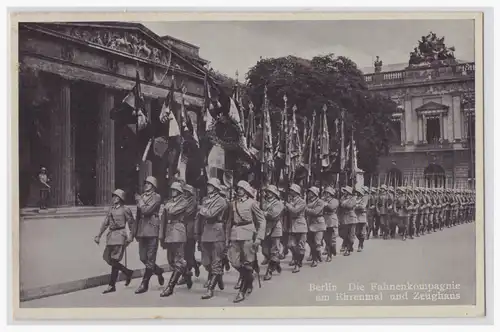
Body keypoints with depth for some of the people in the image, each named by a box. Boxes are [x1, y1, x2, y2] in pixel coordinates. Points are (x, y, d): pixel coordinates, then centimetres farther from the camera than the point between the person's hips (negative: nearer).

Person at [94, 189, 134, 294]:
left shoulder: (125, 210, -2)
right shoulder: (111, 209, 16)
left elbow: (132, 223, -1)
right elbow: (105, 223, 18)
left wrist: (129, 236, -9)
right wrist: (98, 236, 14)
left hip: (120, 235, -7)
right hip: (111, 236, 7)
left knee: (114, 260, -10)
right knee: (108, 258, 4)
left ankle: (111, 285, 2)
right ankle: (128, 273, 20)